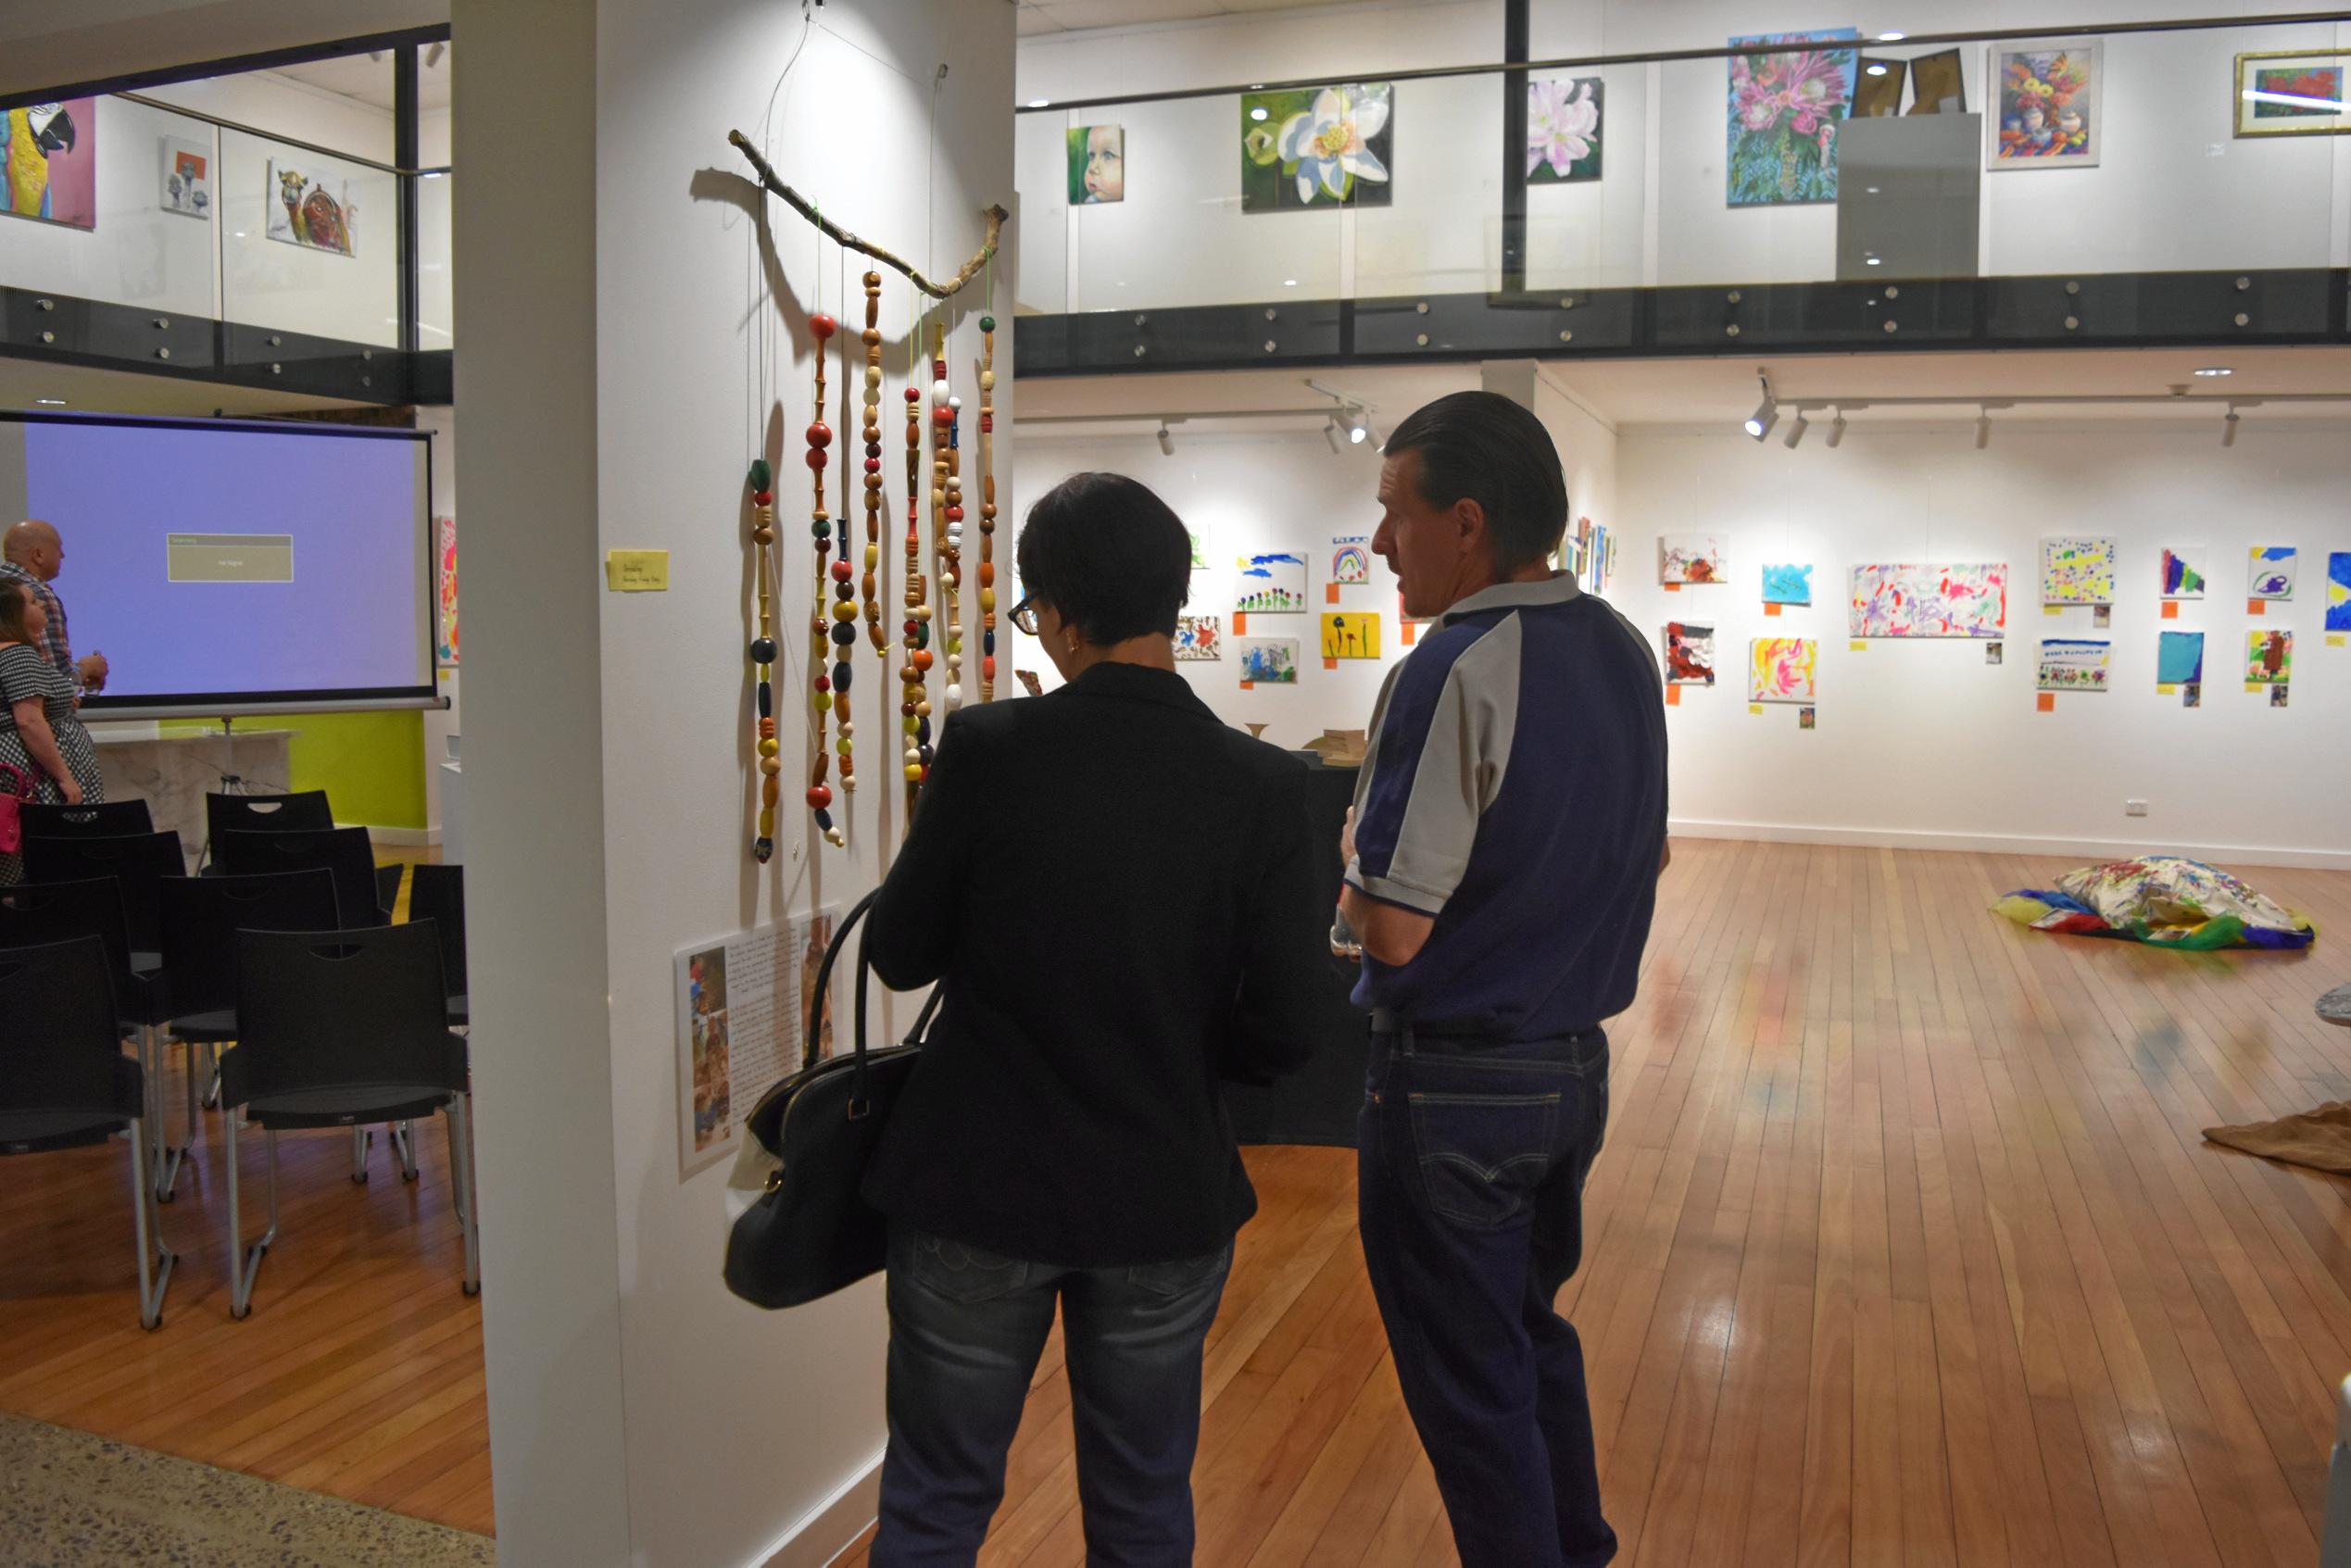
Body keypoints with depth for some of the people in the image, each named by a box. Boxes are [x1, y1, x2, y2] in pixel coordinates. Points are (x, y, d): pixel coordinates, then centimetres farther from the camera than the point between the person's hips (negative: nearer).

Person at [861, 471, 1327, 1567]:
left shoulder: (986, 748, -16)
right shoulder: (1263, 786, -13)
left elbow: (899, 953, -5)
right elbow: (1284, 1031, -10)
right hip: (1166, 1199, 2)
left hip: (976, 1192, -1)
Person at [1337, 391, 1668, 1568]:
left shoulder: (1454, 673, -23)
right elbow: (1645, 851, 16)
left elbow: (1392, 929, -25)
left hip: (1453, 1082, -8)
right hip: (1578, 1061, 9)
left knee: (1467, 1381, 9)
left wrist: (1348, 858, -6)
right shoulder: (1626, 652, 4)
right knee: (1533, 1334, 26)